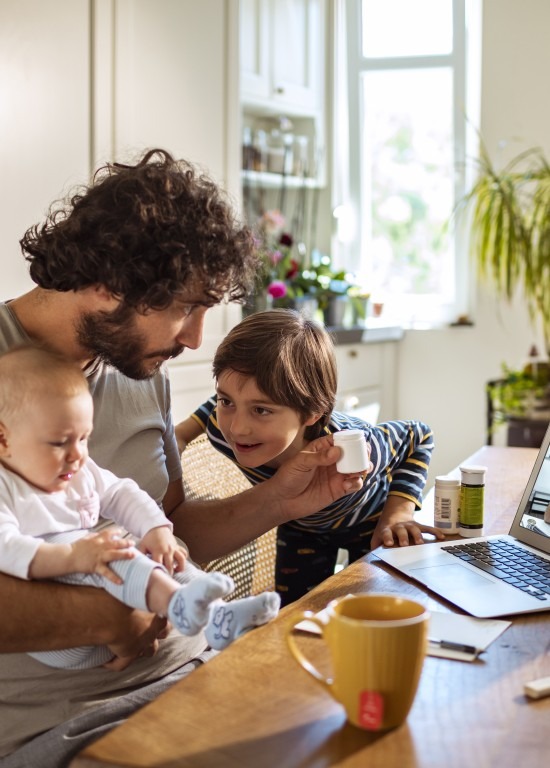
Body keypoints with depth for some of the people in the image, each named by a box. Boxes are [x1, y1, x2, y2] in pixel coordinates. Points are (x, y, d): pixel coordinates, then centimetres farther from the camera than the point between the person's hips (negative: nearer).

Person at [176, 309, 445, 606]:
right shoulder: (224, 430, -39)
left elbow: (418, 437, -24)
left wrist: (398, 513, -31)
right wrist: (184, 431, -16)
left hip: (370, 522, -2)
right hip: (299, 527, 3)